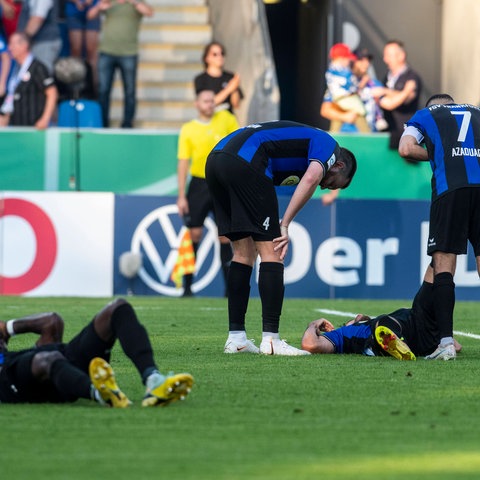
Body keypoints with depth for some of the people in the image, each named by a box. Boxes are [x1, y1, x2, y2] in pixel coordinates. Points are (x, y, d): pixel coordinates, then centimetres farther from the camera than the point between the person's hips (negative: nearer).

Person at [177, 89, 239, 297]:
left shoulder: (226, 119, 4)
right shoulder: (188, 129, 1)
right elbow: (183, 163, 0)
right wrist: (181, 196, -4)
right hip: (199, 184, -1)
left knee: (225, 236, 1)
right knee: (194, 234, -3)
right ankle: (187, 285, 2)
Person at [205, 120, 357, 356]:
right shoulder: (327, 144, 12)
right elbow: (311, 177, -10)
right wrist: (285, 226, -9)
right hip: (245, 162, -9)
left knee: (244, 253, 17)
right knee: (271, 253, -2)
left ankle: (236, 338, 16)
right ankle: (270, 340, -5)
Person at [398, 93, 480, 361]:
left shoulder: (425, 115, 21)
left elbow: (406, 148, 5)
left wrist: (435, 155, 21)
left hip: (450, 188, -3)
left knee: (443, 266, -2)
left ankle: (446, 342, -11)